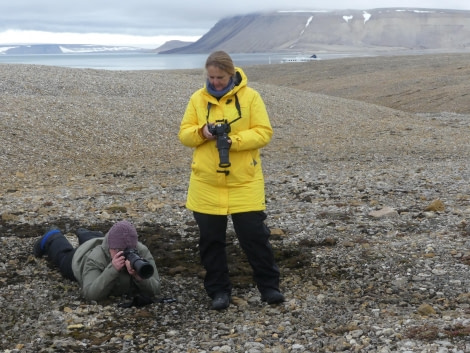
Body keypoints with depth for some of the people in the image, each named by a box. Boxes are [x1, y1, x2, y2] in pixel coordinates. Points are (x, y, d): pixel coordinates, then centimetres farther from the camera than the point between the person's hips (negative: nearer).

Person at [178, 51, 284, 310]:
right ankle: (218, 291, 21)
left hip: (244, 183, -2)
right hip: (206, 184, 3)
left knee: (254, 235, 1)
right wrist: (202, 132, -18)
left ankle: (269, 286, 16)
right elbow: (184, 134, 4)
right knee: (211, 239, 8)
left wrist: (234, 141, -24)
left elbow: (264, 132, -9)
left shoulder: (250, 97, -4)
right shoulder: (198, 99, 4)